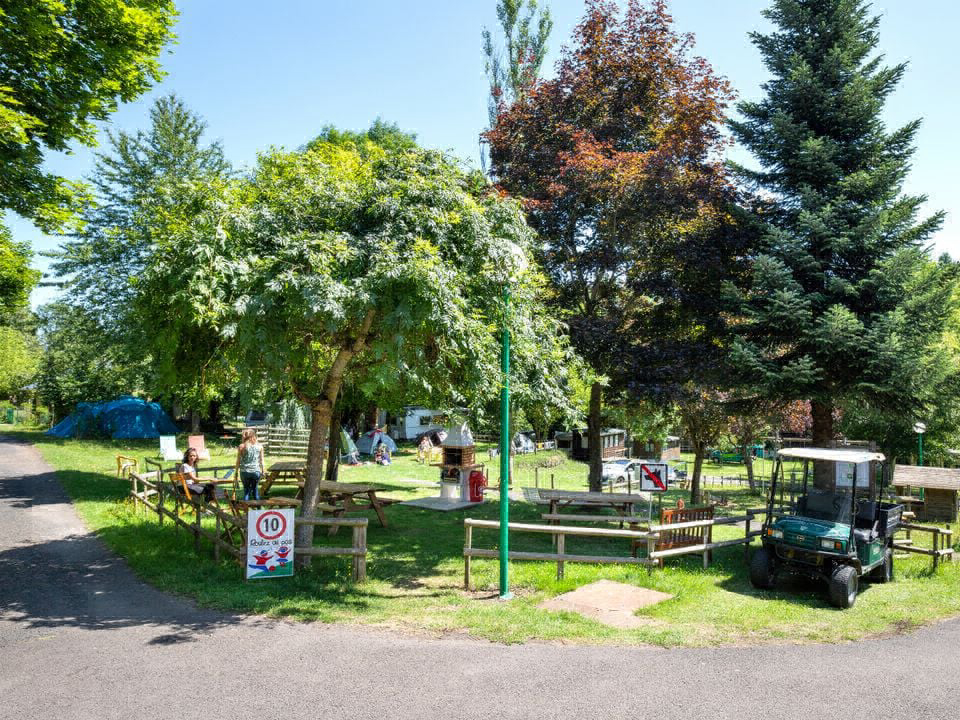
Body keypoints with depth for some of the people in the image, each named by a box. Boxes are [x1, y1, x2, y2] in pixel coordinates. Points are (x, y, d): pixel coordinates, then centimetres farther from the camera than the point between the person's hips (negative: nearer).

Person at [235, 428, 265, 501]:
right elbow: (261, 461, 5)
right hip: (256, 471, 1)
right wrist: (262, 471, 14)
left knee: (246, 489, 12)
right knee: (255, 489, 16)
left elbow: (238, 461, -2)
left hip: (245, 472, -1)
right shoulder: (260, 446, 0)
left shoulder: (241, 446, -5)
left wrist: (236, 471, 8)